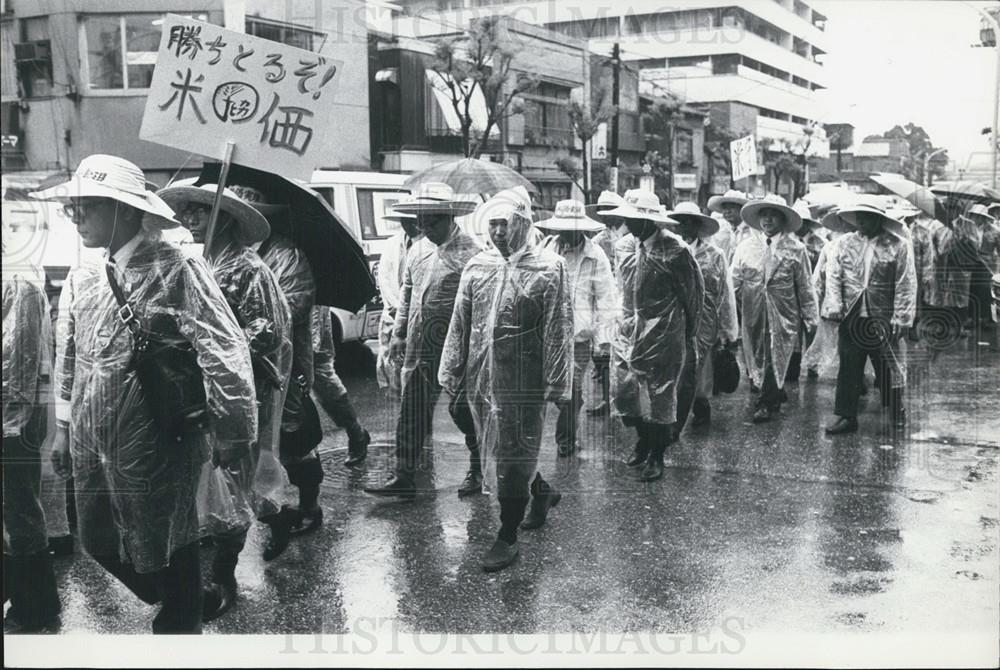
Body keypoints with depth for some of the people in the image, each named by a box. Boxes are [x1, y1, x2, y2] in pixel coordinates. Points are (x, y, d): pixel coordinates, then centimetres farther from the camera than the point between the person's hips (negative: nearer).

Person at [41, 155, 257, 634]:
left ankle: (178, 627, 34)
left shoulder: (175, 270, -18)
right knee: (98, 542, 21)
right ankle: (171, 608, 45)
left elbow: (226, 353, -19)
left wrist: (232, 433, -14)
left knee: (164, 554, 8)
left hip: (154, 449, -7)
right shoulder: (81, 279, 5)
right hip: (91, 447, 8)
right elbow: (67, 357, 16)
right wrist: (64, 426, 17)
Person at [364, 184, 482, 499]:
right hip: (418, 349, 7)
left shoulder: (470, 254, -11)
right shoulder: (417, 253, 12)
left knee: (462, 409, 4)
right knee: (411, 413, 7)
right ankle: (405, 478, 14)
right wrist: (398, 333, 14)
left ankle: (479, 470, 25)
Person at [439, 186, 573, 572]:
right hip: (481, 379, 6)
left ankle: (508, 536, 14)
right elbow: (459, 324, 11)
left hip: (523, 383, -5)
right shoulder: (476, 267, 7)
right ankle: (542, 492, 43)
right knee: (499, 451, 17)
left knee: (512, 457, 1)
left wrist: (557, 384, -11)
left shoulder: (548, 268, -7)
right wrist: (451, 371, 8)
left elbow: (558, 332, -9)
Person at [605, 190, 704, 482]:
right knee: (625, 390, 8)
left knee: (660, 393, 3)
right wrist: (628, 320, 16)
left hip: (663, 335, -6)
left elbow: (694, 293, -5)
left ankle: (657, 455, 19)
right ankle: (644, 439, 33)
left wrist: (688, 334, 2)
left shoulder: (675, 250, -14)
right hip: (630, 331, 6)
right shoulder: (624, 247, 5)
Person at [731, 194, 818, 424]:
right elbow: (735, 282, 9)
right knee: (758, 358, 9)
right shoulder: (746, 247, 6)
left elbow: (805, 287, 3)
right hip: (753, 313, 3)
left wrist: (810, 318, 4)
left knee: (776, 358, -3)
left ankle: (765, 405, 9)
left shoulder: (796, 249, 0)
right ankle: (776, 396, 30)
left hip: (783, 314, -3)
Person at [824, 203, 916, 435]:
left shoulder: (899, 246, -3)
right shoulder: (846, 243, 8)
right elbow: (834, 276, 8)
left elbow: (906, 284, -5)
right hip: (851, 317, 3)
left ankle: (897, 414, 24)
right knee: (848, 369, 5)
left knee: (889, 369, 6)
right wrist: (835, 305, -4)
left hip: (883, 319, -3)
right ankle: (846, 417, 13)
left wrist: (900, 317, -10)